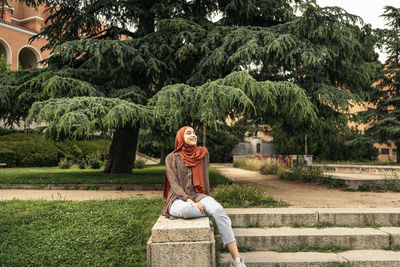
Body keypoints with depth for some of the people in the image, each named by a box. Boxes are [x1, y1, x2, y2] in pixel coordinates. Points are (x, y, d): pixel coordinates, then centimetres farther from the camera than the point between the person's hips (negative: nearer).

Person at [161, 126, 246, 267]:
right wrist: (191, 201, -21)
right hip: (178, 199, -2)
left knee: (219, 210, -31)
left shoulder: (203, 153, 10)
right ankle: (215, 212, -11)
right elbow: (174, 184, -8)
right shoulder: (172, 158, 1)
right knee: (186, 210, -42)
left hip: (198, 195, 3)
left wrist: (207, 201, 14)